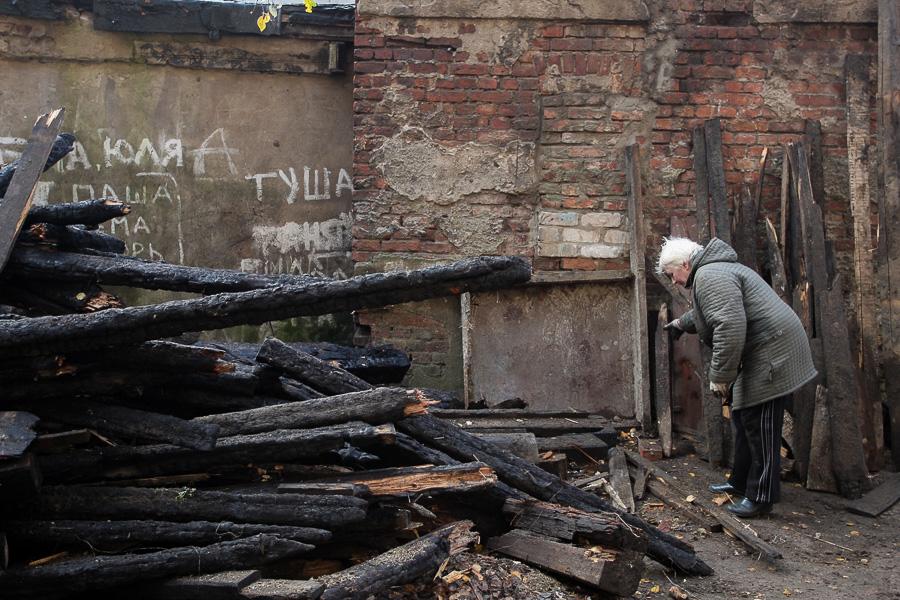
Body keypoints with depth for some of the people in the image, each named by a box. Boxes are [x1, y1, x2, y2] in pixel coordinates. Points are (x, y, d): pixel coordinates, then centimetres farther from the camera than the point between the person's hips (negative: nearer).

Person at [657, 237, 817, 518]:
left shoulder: (709, 276, -16)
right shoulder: (714, 270, 19)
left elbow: (729, 327, -27)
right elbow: (707, 313, 41)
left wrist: (720, 376, -22)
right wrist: (682, 322, 55)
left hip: (771, 352, -11)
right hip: (760, 352, 11)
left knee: (758, 425, -7)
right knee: (744, 418, 18)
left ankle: (761, 497, -1)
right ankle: (741, 482, 28)